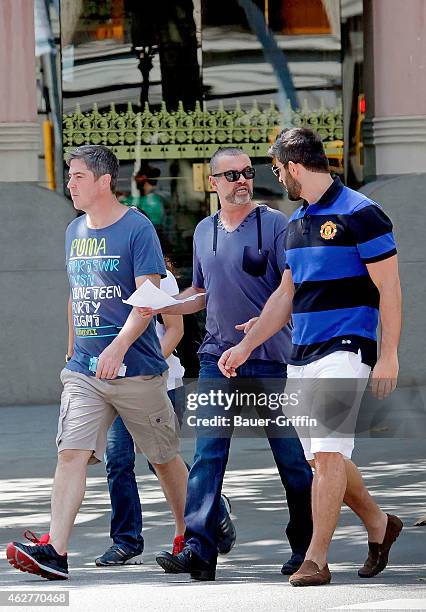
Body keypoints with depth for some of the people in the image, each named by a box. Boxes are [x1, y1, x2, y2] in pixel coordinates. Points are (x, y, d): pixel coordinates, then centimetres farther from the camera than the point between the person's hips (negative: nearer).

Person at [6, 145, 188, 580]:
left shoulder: (137, 229, -8)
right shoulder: (74, 232, 12)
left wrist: (119, 346, -28)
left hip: (136, 368, -5)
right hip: (83, 371, 5)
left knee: (164, 458, 9)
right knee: (71, 453, -11)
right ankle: (55, 551, -20)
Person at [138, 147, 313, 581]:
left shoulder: (273, 224, -3)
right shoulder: (204, 231, 13)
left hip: (271, 358, -4)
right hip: (217, 357, 4)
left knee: (291, 457, 3)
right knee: (207, 452, -8)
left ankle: (305, 547, 16)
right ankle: (199, 549, -13)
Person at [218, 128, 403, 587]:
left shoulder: (360, 215, -8)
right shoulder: (296, 223, 16)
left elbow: (389, 290, -10)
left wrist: (388, 358, -15)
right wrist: (245, 347, 22)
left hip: (346, 351, -8)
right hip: (301, 357, 8)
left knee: (328, 452, -15)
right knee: (321, 457, 9)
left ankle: (316, 559, -14)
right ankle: (379, 525, 28)